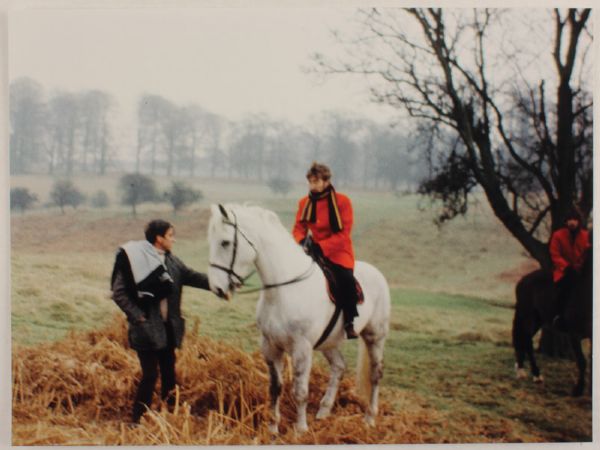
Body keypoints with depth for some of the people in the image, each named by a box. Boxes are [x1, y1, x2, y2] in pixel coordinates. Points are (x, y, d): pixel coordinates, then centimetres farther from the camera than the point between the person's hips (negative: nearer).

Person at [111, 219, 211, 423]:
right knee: (150, 375, -5)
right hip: (146, 328, -7)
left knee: (169, 372, 15)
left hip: (168, 327, 7)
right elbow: (119, 293, -13)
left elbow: (192, 277, 10)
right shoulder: (134, 260, -14)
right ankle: (137, 420, 8)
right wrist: (137, 315, -17)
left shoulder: (171, 261, 7)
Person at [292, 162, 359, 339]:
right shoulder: (304, 203, 4)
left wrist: (321, 247, -23)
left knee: (345, 278, -31)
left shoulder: (342, 201, -8)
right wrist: (301, 241, -17)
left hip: (337, 251, -4)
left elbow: (343, 233, -13)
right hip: (313, 250, 4)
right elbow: (299, 228, 6)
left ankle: (349, 322, -16)